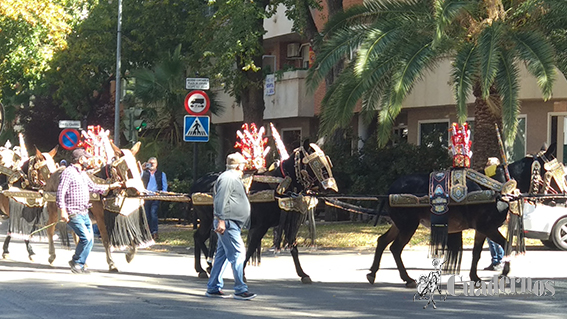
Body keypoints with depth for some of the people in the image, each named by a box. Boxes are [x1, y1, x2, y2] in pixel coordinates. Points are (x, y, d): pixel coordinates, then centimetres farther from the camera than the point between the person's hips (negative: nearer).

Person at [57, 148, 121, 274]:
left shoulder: (83, 174, 17)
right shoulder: (68, 172, -11)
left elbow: (93, 187, 31)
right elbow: (61, 192, -17)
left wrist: (110, 186, 30)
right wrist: (63, 210, -24)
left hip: (84, 213, 9)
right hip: (73, 213, -9)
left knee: (89, 240, 7)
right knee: (86, 237, -16)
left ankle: (80, 265, 18)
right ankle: (75, 261, 2)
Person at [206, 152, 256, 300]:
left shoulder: (233, 179, 22)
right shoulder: (227, 178, -12)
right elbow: (220, 201, -20)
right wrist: (221, 220, -24)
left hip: (232, 224, 11)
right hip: (228, 224, -11)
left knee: (222, 255, 11)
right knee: (238, 253, -12)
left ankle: (213, 288, 15)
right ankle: (240, 290, -12)